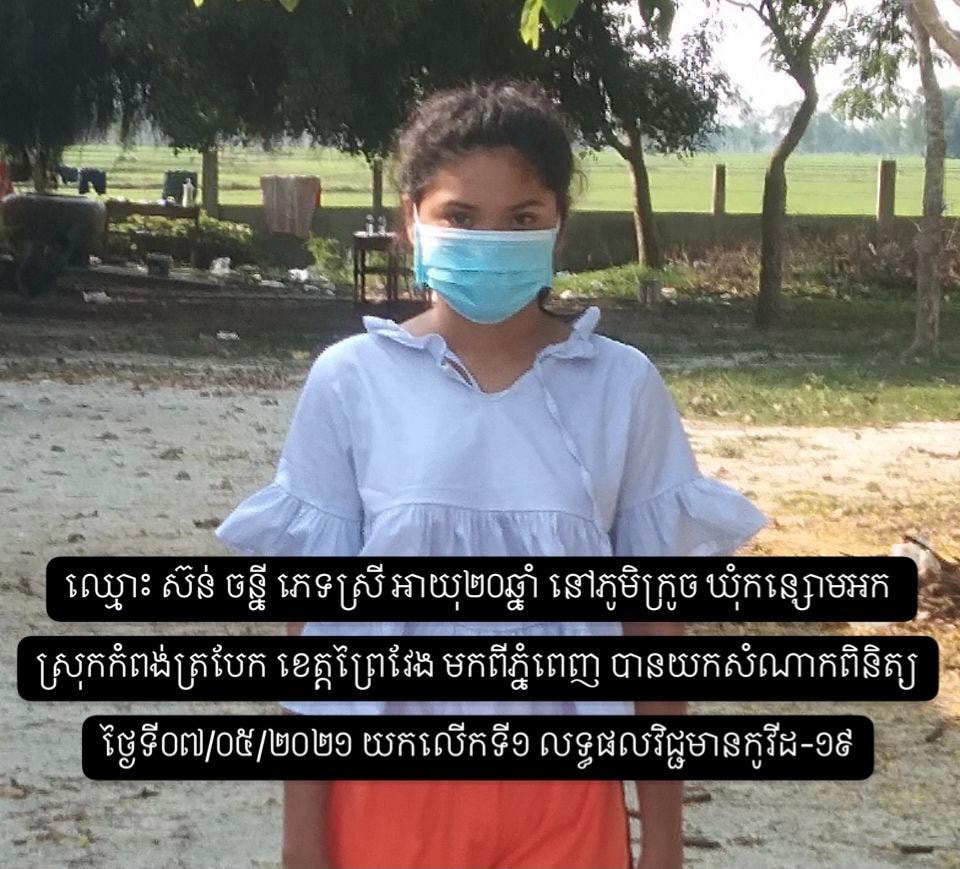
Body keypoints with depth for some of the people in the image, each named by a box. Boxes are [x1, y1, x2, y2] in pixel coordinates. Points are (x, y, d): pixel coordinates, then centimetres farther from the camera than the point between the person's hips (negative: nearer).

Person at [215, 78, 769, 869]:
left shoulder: (623, 388, -3)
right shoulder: (351, 383, -5)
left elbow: (654, 617, 2)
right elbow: (318, 613, -1)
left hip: (561, 794, 1)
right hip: (393, 787, 0)